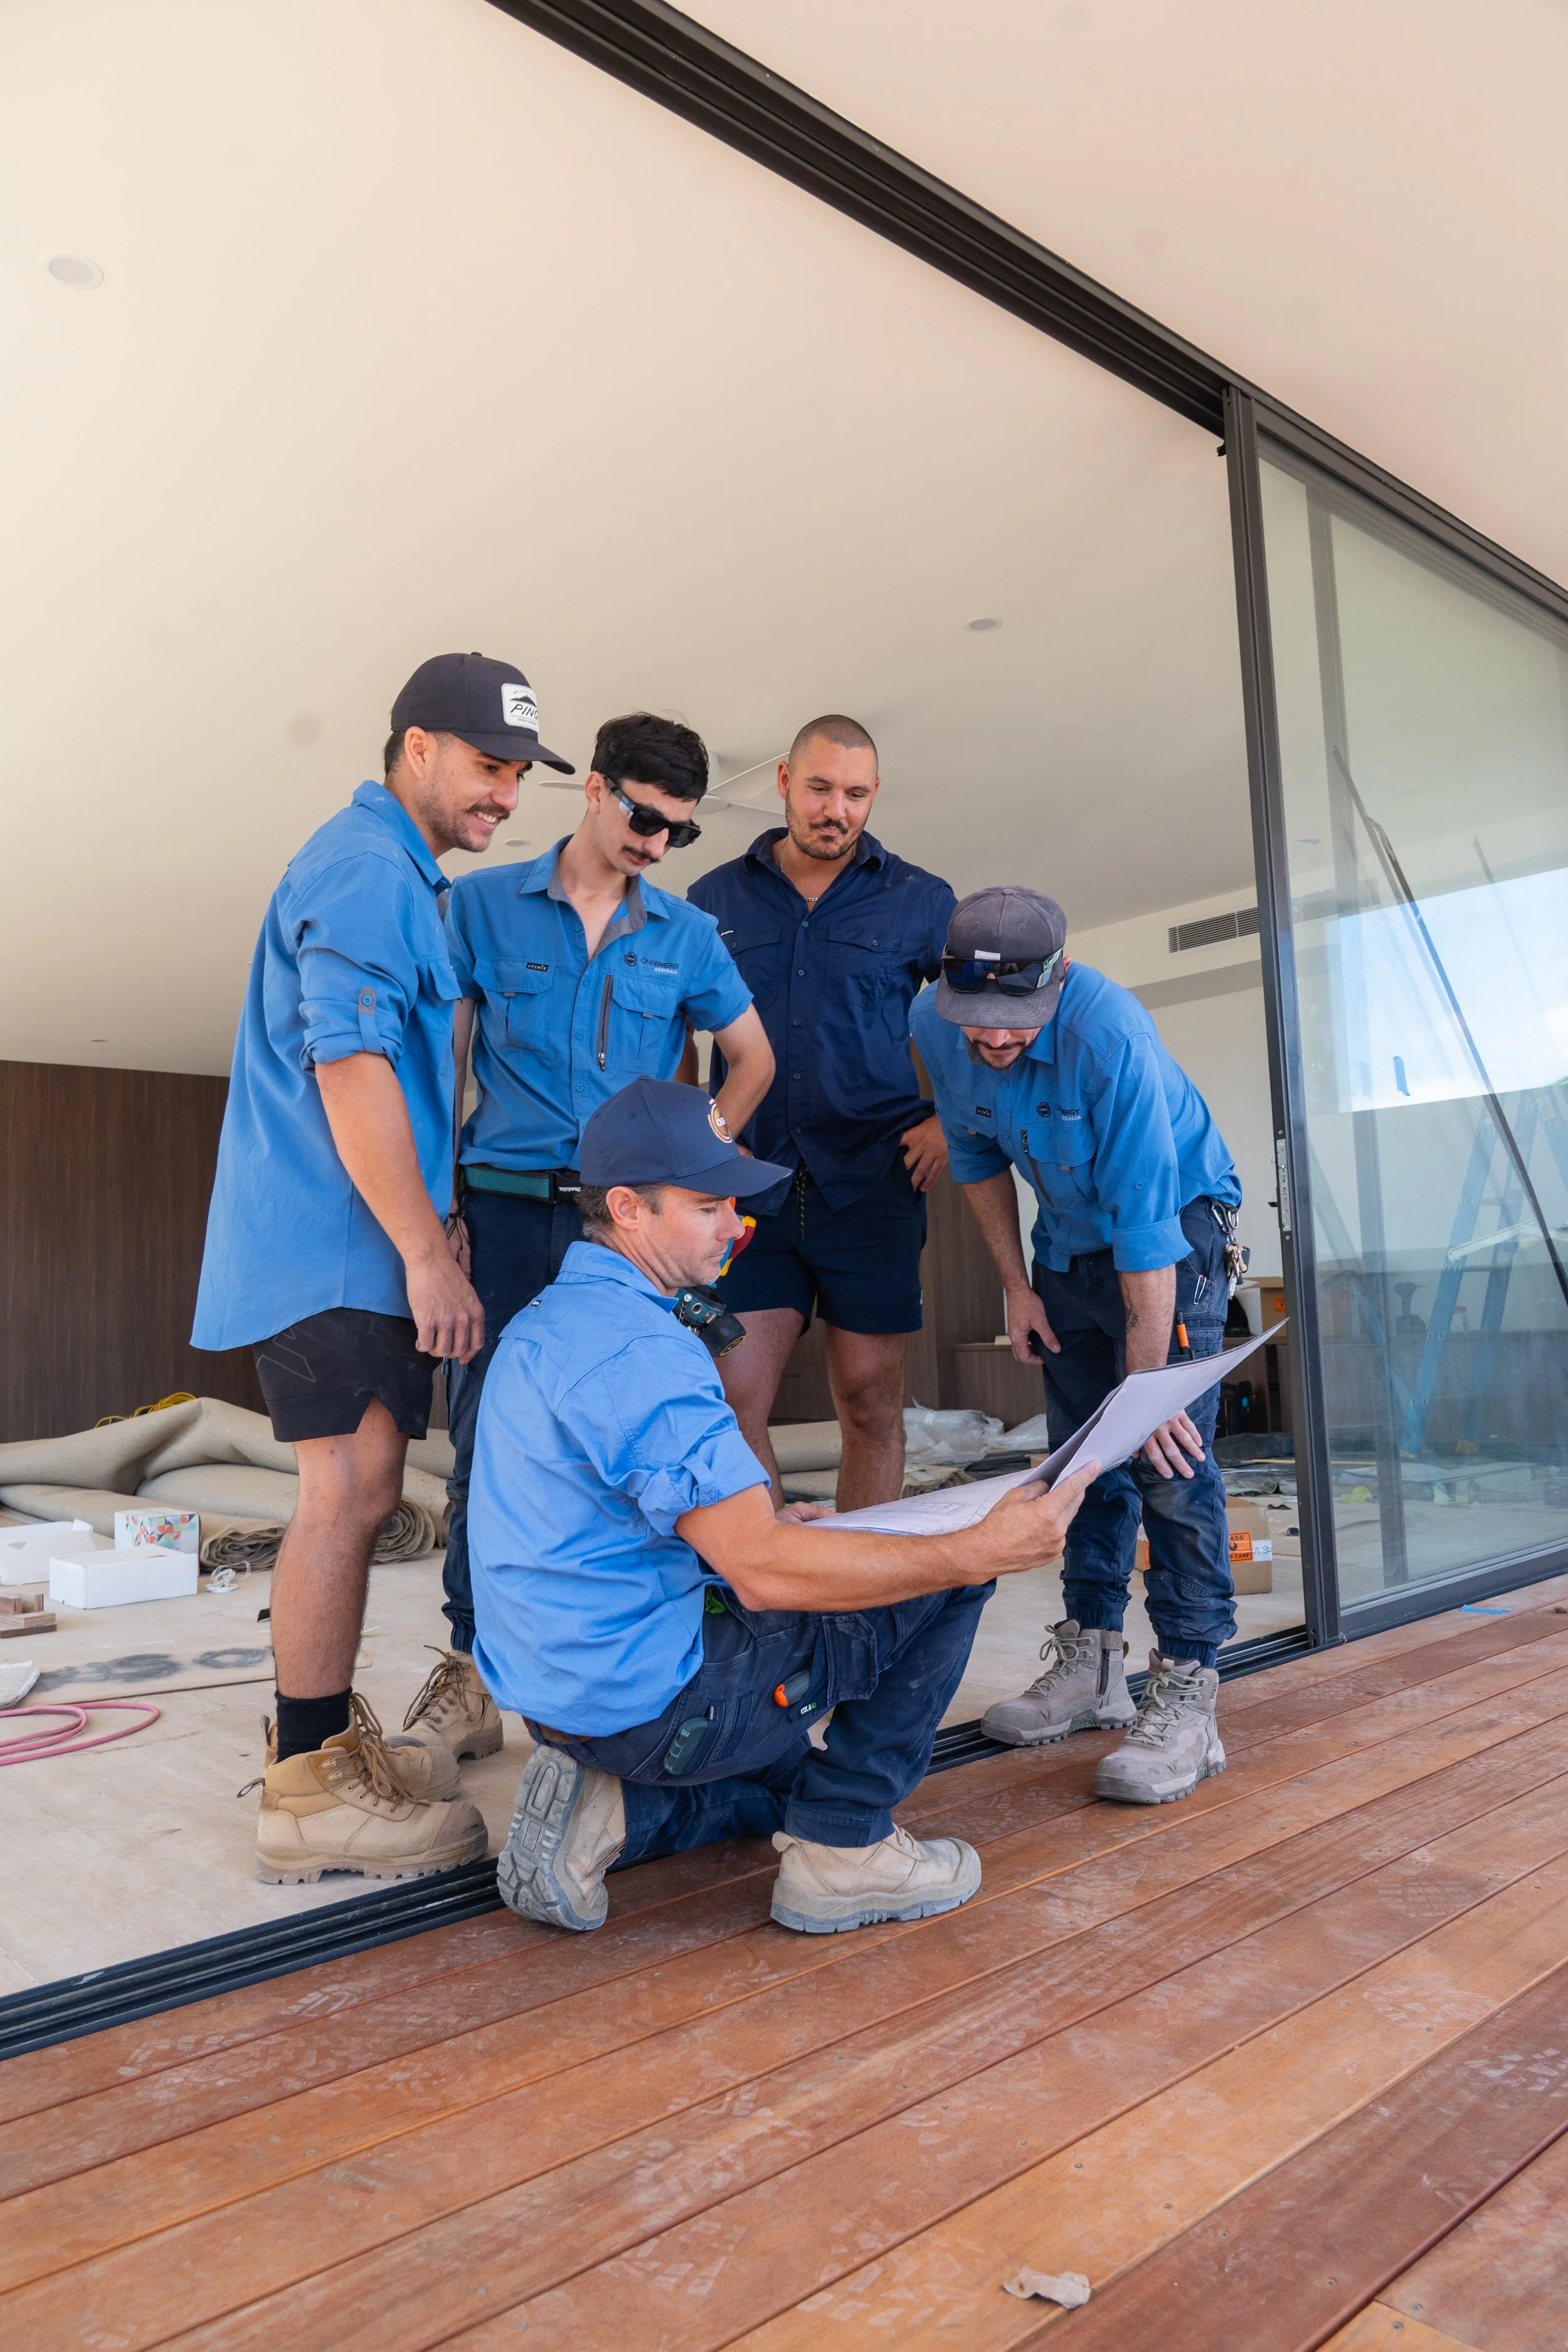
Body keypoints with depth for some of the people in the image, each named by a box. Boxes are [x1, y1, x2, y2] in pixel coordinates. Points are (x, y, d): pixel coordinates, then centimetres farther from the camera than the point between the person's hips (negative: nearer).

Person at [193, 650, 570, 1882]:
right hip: (336, 1243, -11)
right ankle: (309, 1791, -1)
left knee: (354, 1494, 14)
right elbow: (349, 1069, -21)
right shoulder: (367, 869, -12)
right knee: (352, 1490, -10)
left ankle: (325, 1733, 25)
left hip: (344, 1246, 11)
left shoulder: (396, 874, 22)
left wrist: (425, 1238, 28)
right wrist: (429, 1254, -21)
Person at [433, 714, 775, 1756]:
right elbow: (441, 1064, 4)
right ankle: (472, 1662, 13)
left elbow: (754, 1058, 19)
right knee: (487, 1435, -1)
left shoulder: (687, 934, 10)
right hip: (507, 1209, -1)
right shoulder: (483, 906, 6)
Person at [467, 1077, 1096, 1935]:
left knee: (798, 1774, 32)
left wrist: (755, 1524, 12)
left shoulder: (547, 1320, 9)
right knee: (946, 1579, -6)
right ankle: (841, 1849, 2)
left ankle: (610, 1810, 12)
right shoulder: (634, 1351, -24)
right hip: (649, 1699, -10)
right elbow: (765, 1570, -30)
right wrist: (982, 1551, -29)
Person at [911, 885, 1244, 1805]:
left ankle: (1187, 1699, -8)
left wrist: (1148, 1387, -30)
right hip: (1068, 1238, 6)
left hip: (1175, 1223, -6)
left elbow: (1146, 1223, -33)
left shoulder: (1110, 1035, -34)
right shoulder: (937, 1024, -16)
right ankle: (1092, 1666, 21)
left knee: (1169, 1458, -14)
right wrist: (1016, 1285, 2)